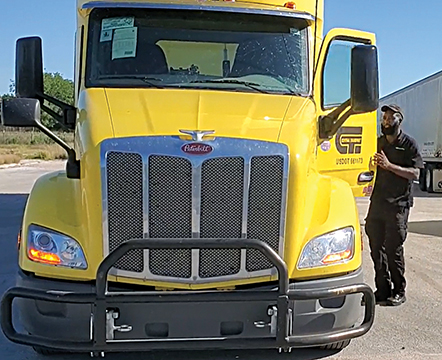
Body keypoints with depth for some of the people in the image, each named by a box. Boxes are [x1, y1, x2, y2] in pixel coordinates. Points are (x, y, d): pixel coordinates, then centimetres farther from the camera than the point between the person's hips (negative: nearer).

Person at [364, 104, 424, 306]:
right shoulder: (378, 142, 15)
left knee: (393, 249, -3)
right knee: (376, 248, 6)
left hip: (398, 204, -5)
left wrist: (389, 165, -19)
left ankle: (398, 292, 10)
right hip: (377, 202, 5)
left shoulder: (408, 144, -1)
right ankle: (383, 289, 18)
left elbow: (415, 174, -10)